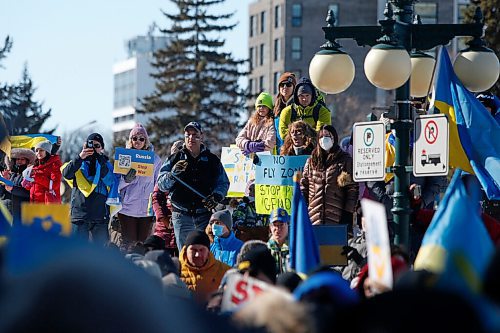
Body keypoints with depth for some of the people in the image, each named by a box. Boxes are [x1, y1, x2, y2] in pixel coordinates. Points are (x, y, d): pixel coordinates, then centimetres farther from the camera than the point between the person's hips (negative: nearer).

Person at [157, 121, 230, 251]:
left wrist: (216, 196, -8)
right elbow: (161, 185, 2)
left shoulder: (212, 160, 11)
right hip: (182, 215, 0)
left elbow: (223, 182, 13)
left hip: (205, 213, 0)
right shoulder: (174, 159, 10)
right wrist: (173, 174, -18)